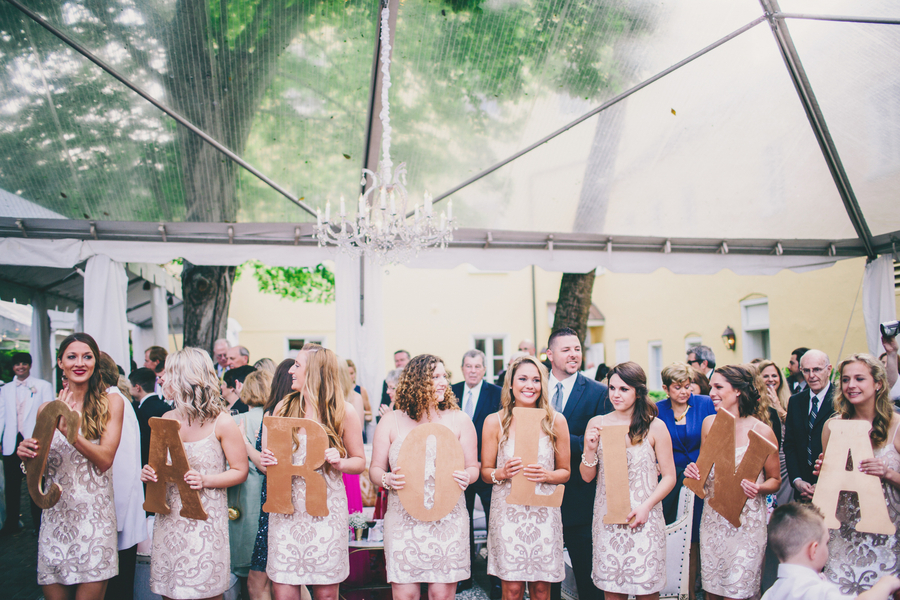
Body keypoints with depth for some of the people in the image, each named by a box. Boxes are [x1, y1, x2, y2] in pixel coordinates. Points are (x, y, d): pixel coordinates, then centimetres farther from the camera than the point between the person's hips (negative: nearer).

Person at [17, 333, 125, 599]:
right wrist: (27, 455, -7)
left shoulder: (111, 403, 2)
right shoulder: (46, 409, 8)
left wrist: (69, 430, -18)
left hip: (94, 514, -2)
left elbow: (105, 460, -7)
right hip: (55, 513, 2)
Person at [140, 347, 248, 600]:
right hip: (169, 517, 5)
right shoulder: (167, 419, 8)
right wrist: (149, 473, -3)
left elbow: (240, 471, -6)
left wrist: (204, 480, -20)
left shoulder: (221, 422, -8)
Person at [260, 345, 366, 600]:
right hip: (286, 507, 2)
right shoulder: (283, 408, 8)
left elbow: (360, 461, 5)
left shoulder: (343, 411, 0)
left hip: (326, 509, -2)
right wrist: (266, 460, -6)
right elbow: (271, 456, 16)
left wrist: (340, 463, -14)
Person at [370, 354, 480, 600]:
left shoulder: (459, 420, 6)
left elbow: (473, 467, 8)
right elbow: (375, 469, 8)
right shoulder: (391, 421, 5)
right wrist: (387, 480, -14)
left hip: (448, 521, 0)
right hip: (403, 521, 0)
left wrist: (466, 477, -14)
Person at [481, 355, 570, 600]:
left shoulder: (556, 421, 2)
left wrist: (546, 475, -12)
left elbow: (565, 472, 9)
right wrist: (502, 473, -16)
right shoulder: (495, 421, -1)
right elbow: (485, 472, 5)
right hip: (508, 512, -1)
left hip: (544, 513, 1)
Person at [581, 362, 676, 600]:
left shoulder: (655, 427, -1)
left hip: (644, 518, -2)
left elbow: (669, 476, 1)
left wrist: (646, 506, -12)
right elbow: (587, 477, 7)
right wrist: (590, 449, -11)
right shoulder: (597, 424, 4)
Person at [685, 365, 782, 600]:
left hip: (747, 521, -4)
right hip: (713, 518, 4)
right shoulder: (709, 423, 3)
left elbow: (775, 479, 0)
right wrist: (693, 470, -7)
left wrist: (758, 488, -21)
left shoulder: (761, 431, -10)